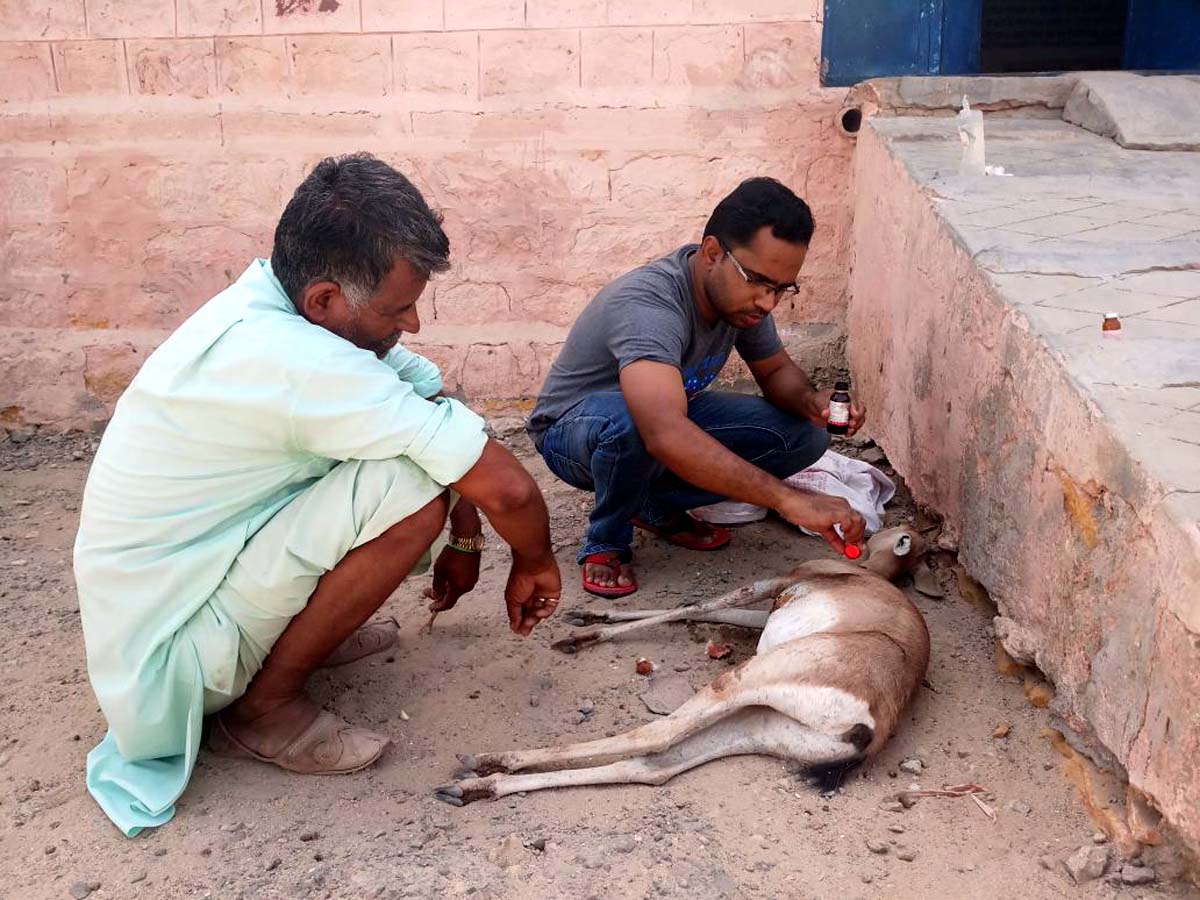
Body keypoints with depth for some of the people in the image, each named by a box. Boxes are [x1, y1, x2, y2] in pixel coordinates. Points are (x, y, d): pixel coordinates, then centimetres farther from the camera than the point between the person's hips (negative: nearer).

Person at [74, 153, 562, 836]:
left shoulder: (271, 297, -6)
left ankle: (304, 627, 14)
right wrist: (535, 565, -9)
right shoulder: (296, 362, -33)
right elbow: (508, 488, -29)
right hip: (166, 647, -8)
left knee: (420, 433, 0)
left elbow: (437, 397, 6)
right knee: (412, 487, -27)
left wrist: (465, 542, 7)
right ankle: (266, 705, -7)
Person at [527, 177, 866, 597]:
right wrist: (789, 500, -58)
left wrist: (809, 401, -20)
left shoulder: (740, 291, -13)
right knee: (629, 419, -43)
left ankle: (658, 505, 3)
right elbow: (666, 436, -54)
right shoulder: (648, 306, -38)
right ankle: (607, 543, -13)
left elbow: (776, 370, 5)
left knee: (804, 434, -11)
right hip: (573, 431, -7)